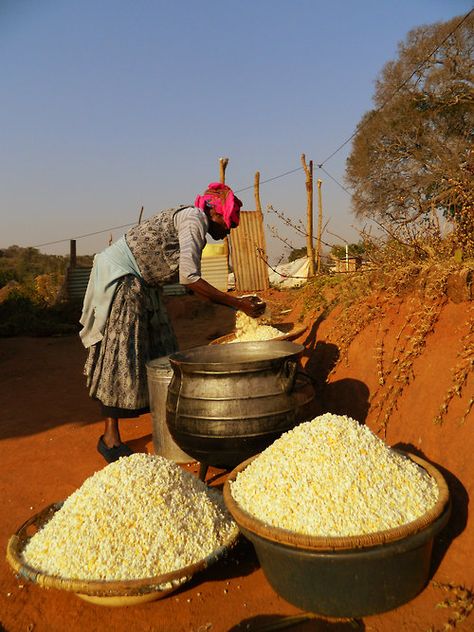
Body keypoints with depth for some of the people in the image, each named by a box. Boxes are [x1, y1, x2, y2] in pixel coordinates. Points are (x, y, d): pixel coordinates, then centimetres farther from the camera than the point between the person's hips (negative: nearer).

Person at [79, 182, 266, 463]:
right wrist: (237, 303, -22)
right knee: (122, 352, -9)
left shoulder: (191, 221, 11)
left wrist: (237, 302, 7)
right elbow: (189, 278, -26)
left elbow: (191, 281, 9)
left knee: (158, 350, 9)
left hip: (142, 283, 10)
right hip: (120, 276, -10)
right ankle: (110, 436, -2)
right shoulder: (194, 218, -17)